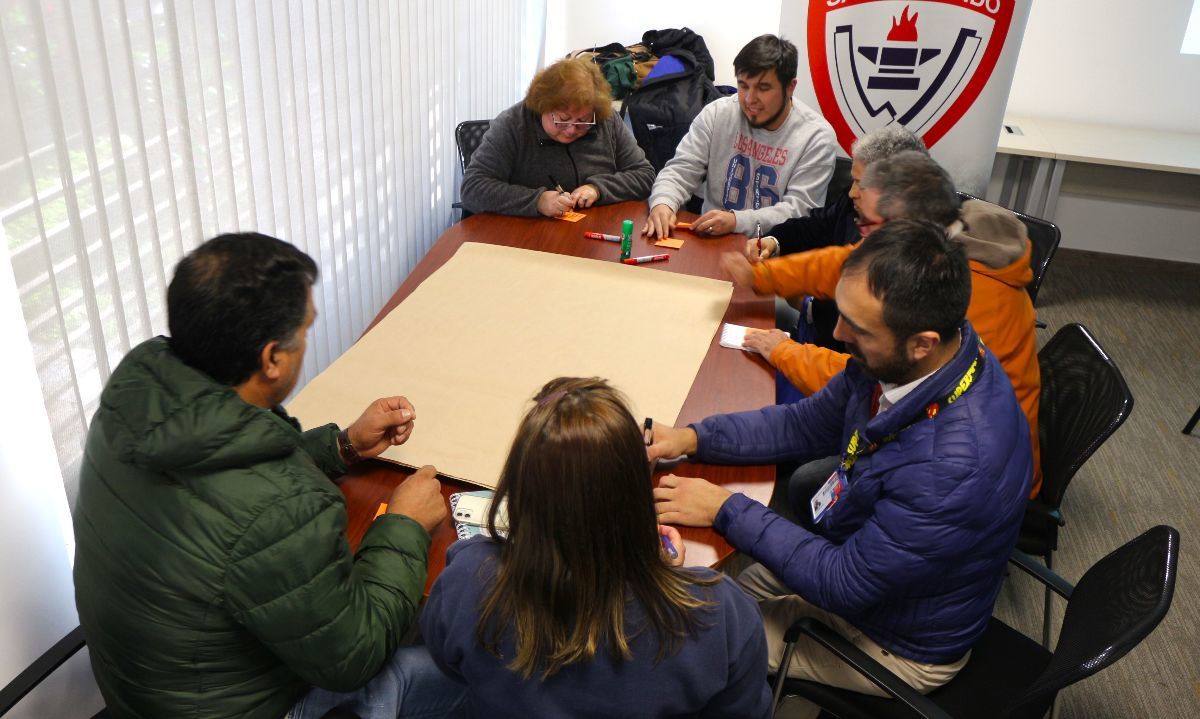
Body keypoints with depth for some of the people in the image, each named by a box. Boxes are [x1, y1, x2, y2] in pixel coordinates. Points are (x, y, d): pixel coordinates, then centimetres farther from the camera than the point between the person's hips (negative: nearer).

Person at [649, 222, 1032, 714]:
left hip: (899, 643, -6)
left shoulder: (959, 464, -41)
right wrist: (693, 438, -13)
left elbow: (846, 582, -28)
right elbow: (811, 423, -1)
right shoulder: (895, 359, -18)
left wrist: (726, 510, -22)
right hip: (855, 553, 7)